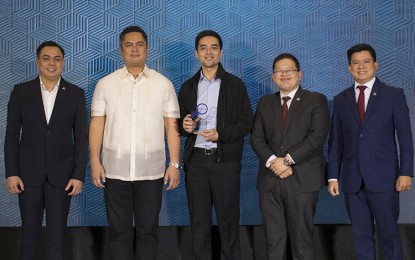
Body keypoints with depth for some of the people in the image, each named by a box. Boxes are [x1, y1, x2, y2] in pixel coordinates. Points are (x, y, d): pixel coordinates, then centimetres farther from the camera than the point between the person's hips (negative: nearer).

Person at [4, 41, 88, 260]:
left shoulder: (76, 94, 1)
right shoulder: (21, 91, 1)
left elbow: (81, 137, 0)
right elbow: (12, 135, 1)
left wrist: (79, 175, -6)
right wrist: (11, 172, -5)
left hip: (61, 174, 0)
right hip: (28, 172, 0)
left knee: (58, 232, 7)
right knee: (29, 231, 9)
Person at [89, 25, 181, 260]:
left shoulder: (163, 84, 4)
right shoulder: (105, 84, 5)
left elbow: (171, 126, 2)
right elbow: (97, 124, 4)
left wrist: (175, 164, -3)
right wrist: (95, 162, -3)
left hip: (151, 170, 0)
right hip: (115, 170, 1)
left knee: (148, 231, 7)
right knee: (119, 231, 9)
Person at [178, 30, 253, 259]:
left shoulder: (235, 85, 4)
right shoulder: (188, 87, 12)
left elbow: (246, 122, -1)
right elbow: (180, 124, 15)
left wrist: (220, 134, -15)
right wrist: (185, 126, -8)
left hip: (225, 161, -2)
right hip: (196, 161, 3)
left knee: (228, 219, 2)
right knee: (198, 221, 6)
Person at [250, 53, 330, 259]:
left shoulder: (316, 100, 4)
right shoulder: (265, 103, 17)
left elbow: (318, 136, -8)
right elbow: (256, 137, 8)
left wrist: (287, 160, -14)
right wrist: (272, 162, -10)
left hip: (303, 180, -3)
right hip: (270, 180, 4)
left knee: (302, 238, 0)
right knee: (273, 240, 5)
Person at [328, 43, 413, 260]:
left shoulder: (394, 95, 2)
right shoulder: (341, 100, 10)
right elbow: (335, 141, 9)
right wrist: (333, 177, 5)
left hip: (383, 177, -3)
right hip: (353, 179, 3)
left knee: (388, 233, 2)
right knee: (361, 235, 8)